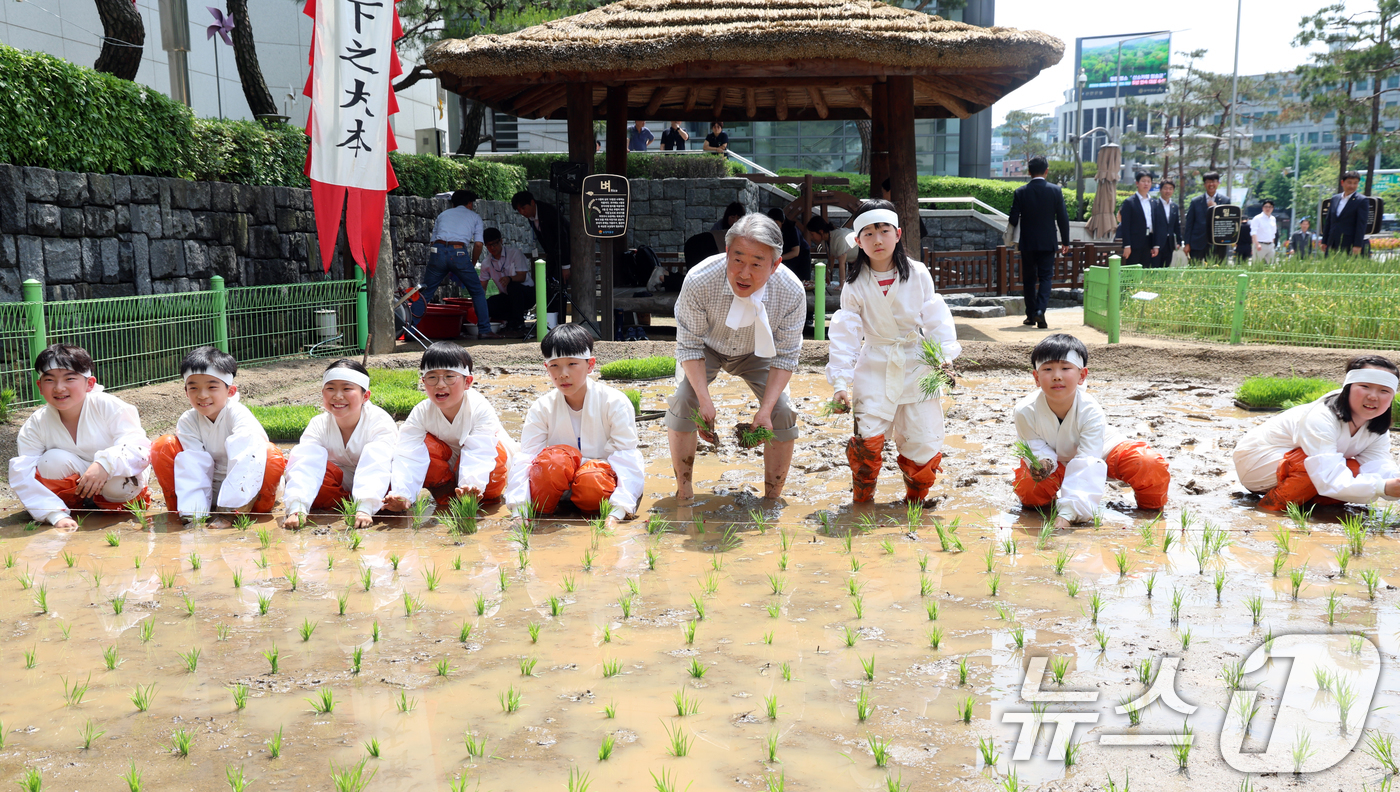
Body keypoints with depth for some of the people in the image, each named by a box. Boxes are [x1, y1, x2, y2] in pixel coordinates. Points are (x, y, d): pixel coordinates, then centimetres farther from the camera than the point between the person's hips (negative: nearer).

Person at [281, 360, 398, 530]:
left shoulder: (380, 422, -23)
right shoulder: (319, 425, -15)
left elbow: (374, 469, -39)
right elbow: (305, 465, -32)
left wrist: (364, 509, -54)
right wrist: (296, 508, -49)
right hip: (341, 483, 3)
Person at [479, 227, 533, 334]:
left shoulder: (514, 252, -10)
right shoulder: (486, 262, 3)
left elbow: (522, 276, -18)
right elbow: (482, 285, 6)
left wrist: (509, 279, -41)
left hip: (526, 292, -4)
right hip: (507, 297, 4)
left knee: (513, 286, -39)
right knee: (488, 305, -26)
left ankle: (518, 322, -22)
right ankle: (512, 320, -4)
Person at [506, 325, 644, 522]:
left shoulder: (615, 402, -8)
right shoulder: (542, 409, -1)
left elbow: (625, 456, -14)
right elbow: (526, 458, -10)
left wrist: (618, 509, -28)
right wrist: (519, 506, -26)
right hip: (559, 482, 2)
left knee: (591, 482, -37)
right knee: (555, 459, -31)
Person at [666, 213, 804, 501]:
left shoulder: (792, 293, -34)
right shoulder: (699, 281, -38)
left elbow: (785, 355, -21)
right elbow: (689, 345, -24)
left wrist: (766, 410, -31)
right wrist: (704, 399, -34)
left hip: (756, 353, 1)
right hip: (707, 347, -1)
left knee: (782, 413, -13)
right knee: (682, 402, -21)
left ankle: (772, 500, 4)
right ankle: (684, 494, -4)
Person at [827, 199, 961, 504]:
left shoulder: (918, 275, -2)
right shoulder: (855, 286, -4)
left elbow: (936, 317, -2)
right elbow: (845, 334, -6)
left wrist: (944, 356, -15)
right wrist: (841, 381, -13)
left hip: (917, 365, 1)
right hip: (876, 367, -1)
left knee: (924, 441, 0)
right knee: (867, 438, -13)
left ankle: (915, 498, 25)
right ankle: (861, 501, 9)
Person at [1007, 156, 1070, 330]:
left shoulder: (1020, 192, -6)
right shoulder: (1055, 191, -4)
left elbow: (1013, 220, -6)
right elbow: (1063, 218, -1)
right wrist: (1065, 242, 8)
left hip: (1027, 242, 0)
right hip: (1048, 242, 0)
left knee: (1030, 279, 11)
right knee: (1045, 277, 4)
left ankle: (1031, 315, 14)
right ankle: (1040, 310, -15)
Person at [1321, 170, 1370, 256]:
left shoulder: (1362, 201, -2)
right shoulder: (1335, 198, 16)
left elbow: (1362, 224, -7)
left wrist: (1357, 245, -14)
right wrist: (1324, 242, 14)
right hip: (1332, 245, 5)